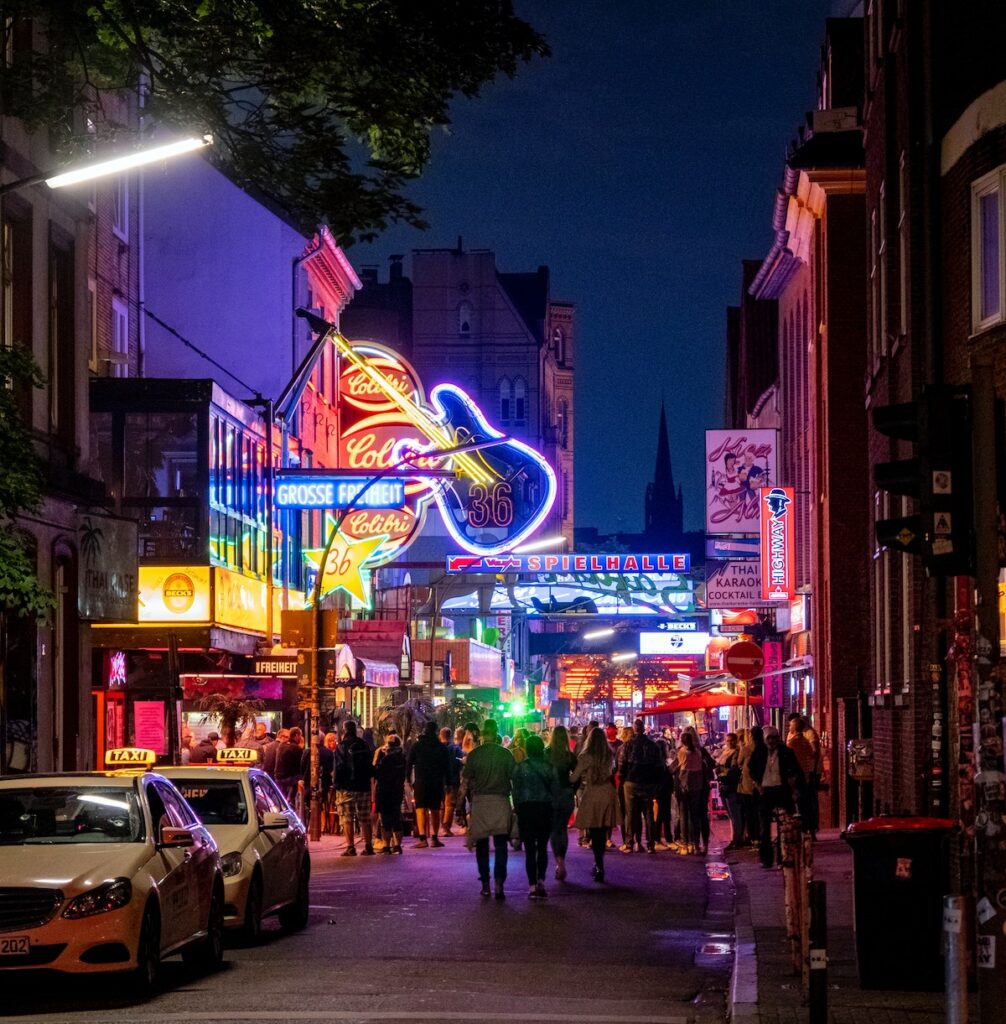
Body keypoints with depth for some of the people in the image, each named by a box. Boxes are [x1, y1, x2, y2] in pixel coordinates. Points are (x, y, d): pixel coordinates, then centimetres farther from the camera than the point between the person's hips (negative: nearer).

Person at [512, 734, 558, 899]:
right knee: (542, 847, 12)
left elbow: (515, 791, -3)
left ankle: (532, 887, -3)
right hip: (545, 809, 1)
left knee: (530, 849, 1)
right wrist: (551, 804, 10)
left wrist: (517, 809, 6)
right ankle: (541, 881, -4)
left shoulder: (520, 767, -4)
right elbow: (555, 789, 1)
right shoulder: (549, 767, 1)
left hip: (526, 808, -1)